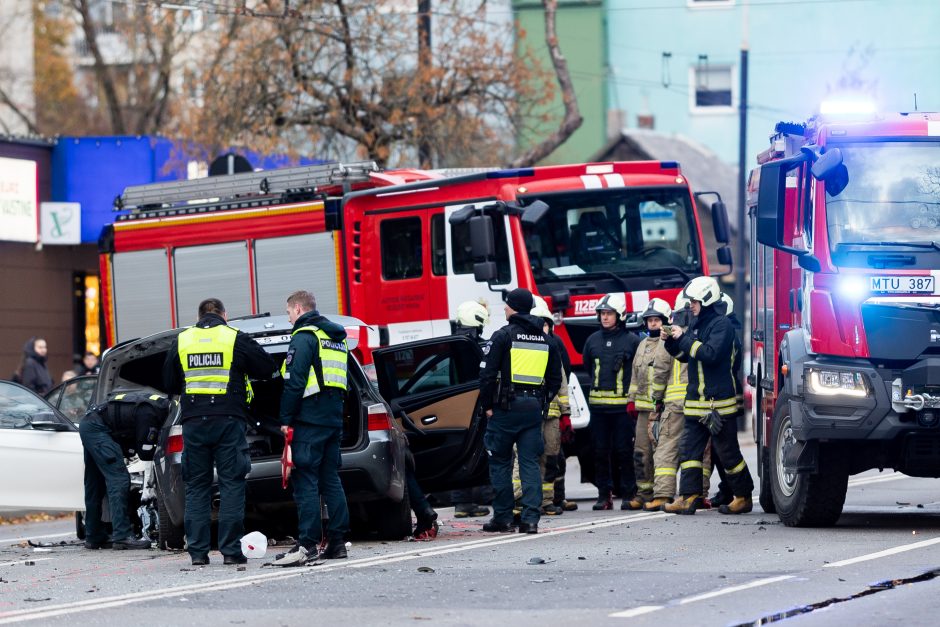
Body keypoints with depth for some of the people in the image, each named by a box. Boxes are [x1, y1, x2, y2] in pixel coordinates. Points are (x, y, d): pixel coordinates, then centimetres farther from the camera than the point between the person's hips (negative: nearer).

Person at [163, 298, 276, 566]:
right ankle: (230, 549, -4)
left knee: (196, 486, 8)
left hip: (193, 421, 2)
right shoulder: (236, 339, -1)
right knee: (231, 484, 1)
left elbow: (169, 383, 16)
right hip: (229, 420, -2)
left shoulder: (181, 341, 8)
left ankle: (197, 551, 3)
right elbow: (268, 368, 7)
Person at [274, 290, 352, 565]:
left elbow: (295, 381, -15)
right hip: (334, 418, 9)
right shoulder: (338, 337, 19)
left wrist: (286, 419, -12)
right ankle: (337, 541, 10)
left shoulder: (304, 336, -9)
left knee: (305, 481, -9)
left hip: (310, 419, -9)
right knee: (330, 480, 12)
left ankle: (307, 545, -15)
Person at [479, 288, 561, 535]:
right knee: (530, 463, 4)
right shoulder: (545, 340, 12)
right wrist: (542, 401, 16)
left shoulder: (503, 336, -6)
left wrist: (487, 405, -3)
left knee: (500, 462, 6)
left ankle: (503, 517, 6)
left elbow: (487, 373, -10)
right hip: (534, 408, 4)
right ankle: (531, 518, -5)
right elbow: (555, 378, 14)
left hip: (506, 406, -4)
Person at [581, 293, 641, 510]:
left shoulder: (632, 341, -1)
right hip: (598, 404, 4)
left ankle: (628, 494, 4)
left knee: (624, 451, -2)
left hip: (623, 405, -4)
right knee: (600, 452, 4)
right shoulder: (593, 340, 10)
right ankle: (604, 494, 9)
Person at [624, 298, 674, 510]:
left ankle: (663, 494, -11)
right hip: (644, 406, 8)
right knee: (641, 451, 8)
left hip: (662, 406, -8)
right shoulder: (643, 345, 21)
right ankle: (644, 493, 15)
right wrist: (632, 398, 19)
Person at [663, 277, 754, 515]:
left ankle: (744, 497, 9)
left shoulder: (721, 324, -12)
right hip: (696, 401, 9)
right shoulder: (697, 324, 14)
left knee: (728, 451, -1)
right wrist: (671, 341, 5)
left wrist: (684, 338, -17)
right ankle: (688, 498, 2)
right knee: (689, 449, 3)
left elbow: (711, 353, -25)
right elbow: (684, 355, 23)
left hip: (718, 401, -9)